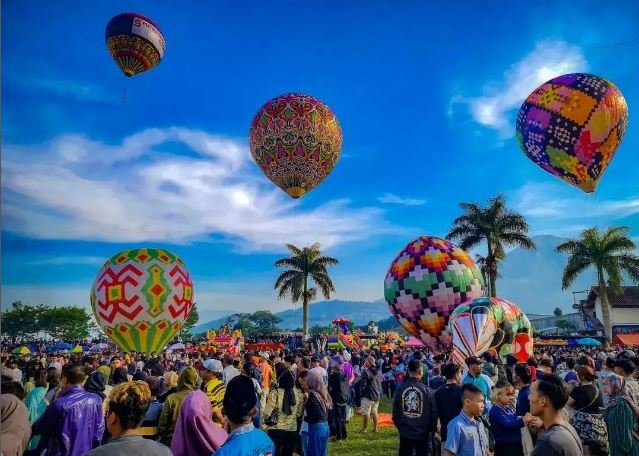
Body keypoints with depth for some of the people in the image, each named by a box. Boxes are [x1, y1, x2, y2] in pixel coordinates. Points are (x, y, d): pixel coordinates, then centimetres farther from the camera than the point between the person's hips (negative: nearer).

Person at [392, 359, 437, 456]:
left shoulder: (400, 389, -9)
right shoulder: (427, 390, -14)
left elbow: (395, 411, -2)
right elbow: (433, 413, -7)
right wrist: (432, 429, 10)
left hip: (404, 432, 2)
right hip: (422, 433, -1)